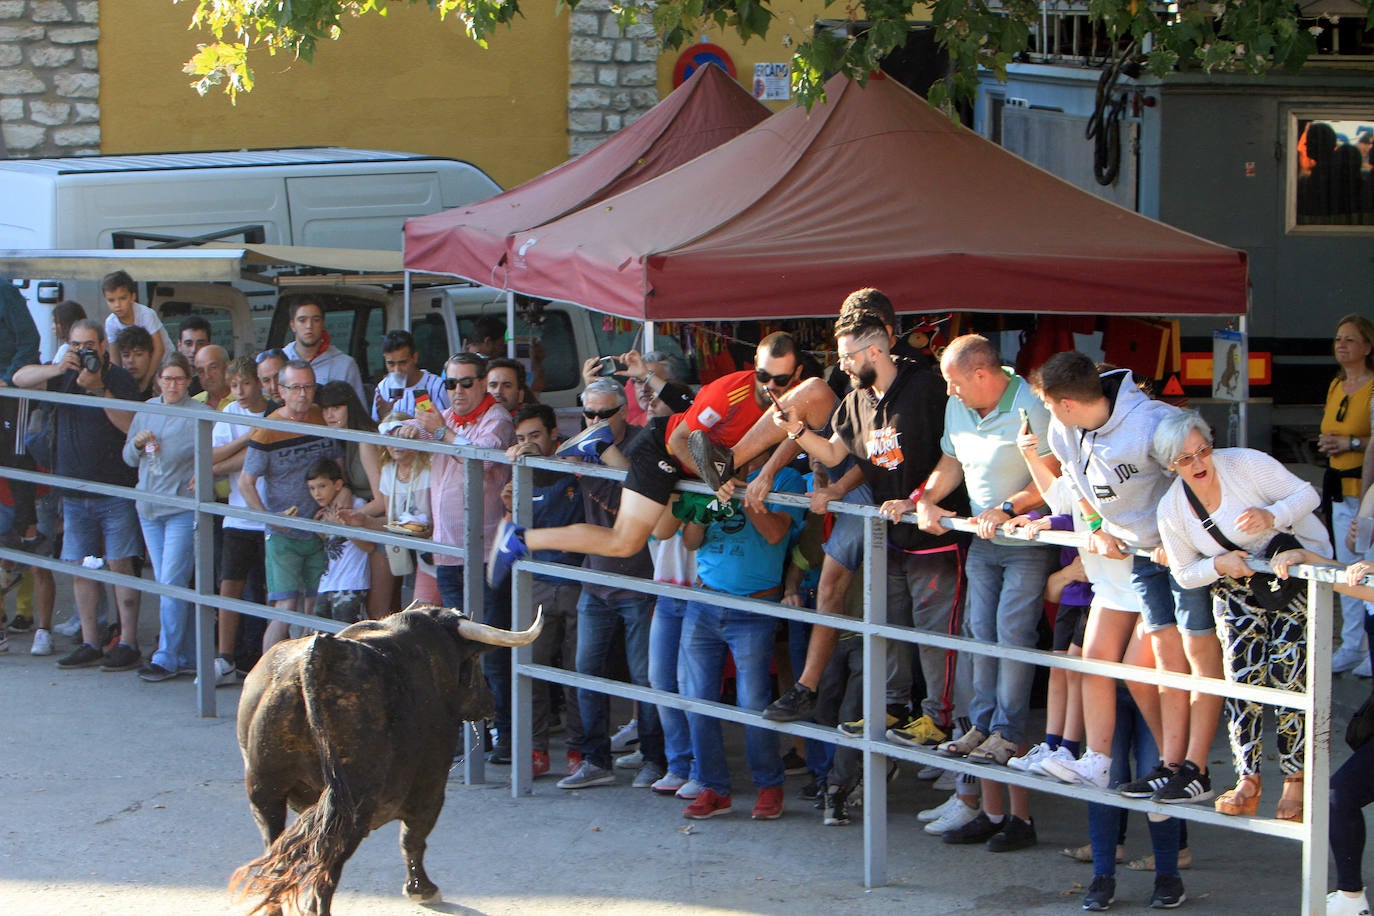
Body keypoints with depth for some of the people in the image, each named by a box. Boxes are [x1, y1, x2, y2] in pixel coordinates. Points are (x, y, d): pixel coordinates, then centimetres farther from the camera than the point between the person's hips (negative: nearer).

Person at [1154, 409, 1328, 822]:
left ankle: (1296, 781, -2)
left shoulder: (1244, 463, -21)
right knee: (1242, 676, -11)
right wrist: (1219, 564, -20)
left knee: (1286, 674, -14)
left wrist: (1271, 517, -35)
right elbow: (1185, 574, 1)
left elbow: (1308, 495, -16)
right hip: (1237, 586, 4)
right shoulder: (1171, 510, -10)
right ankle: (1248, 783, -4)